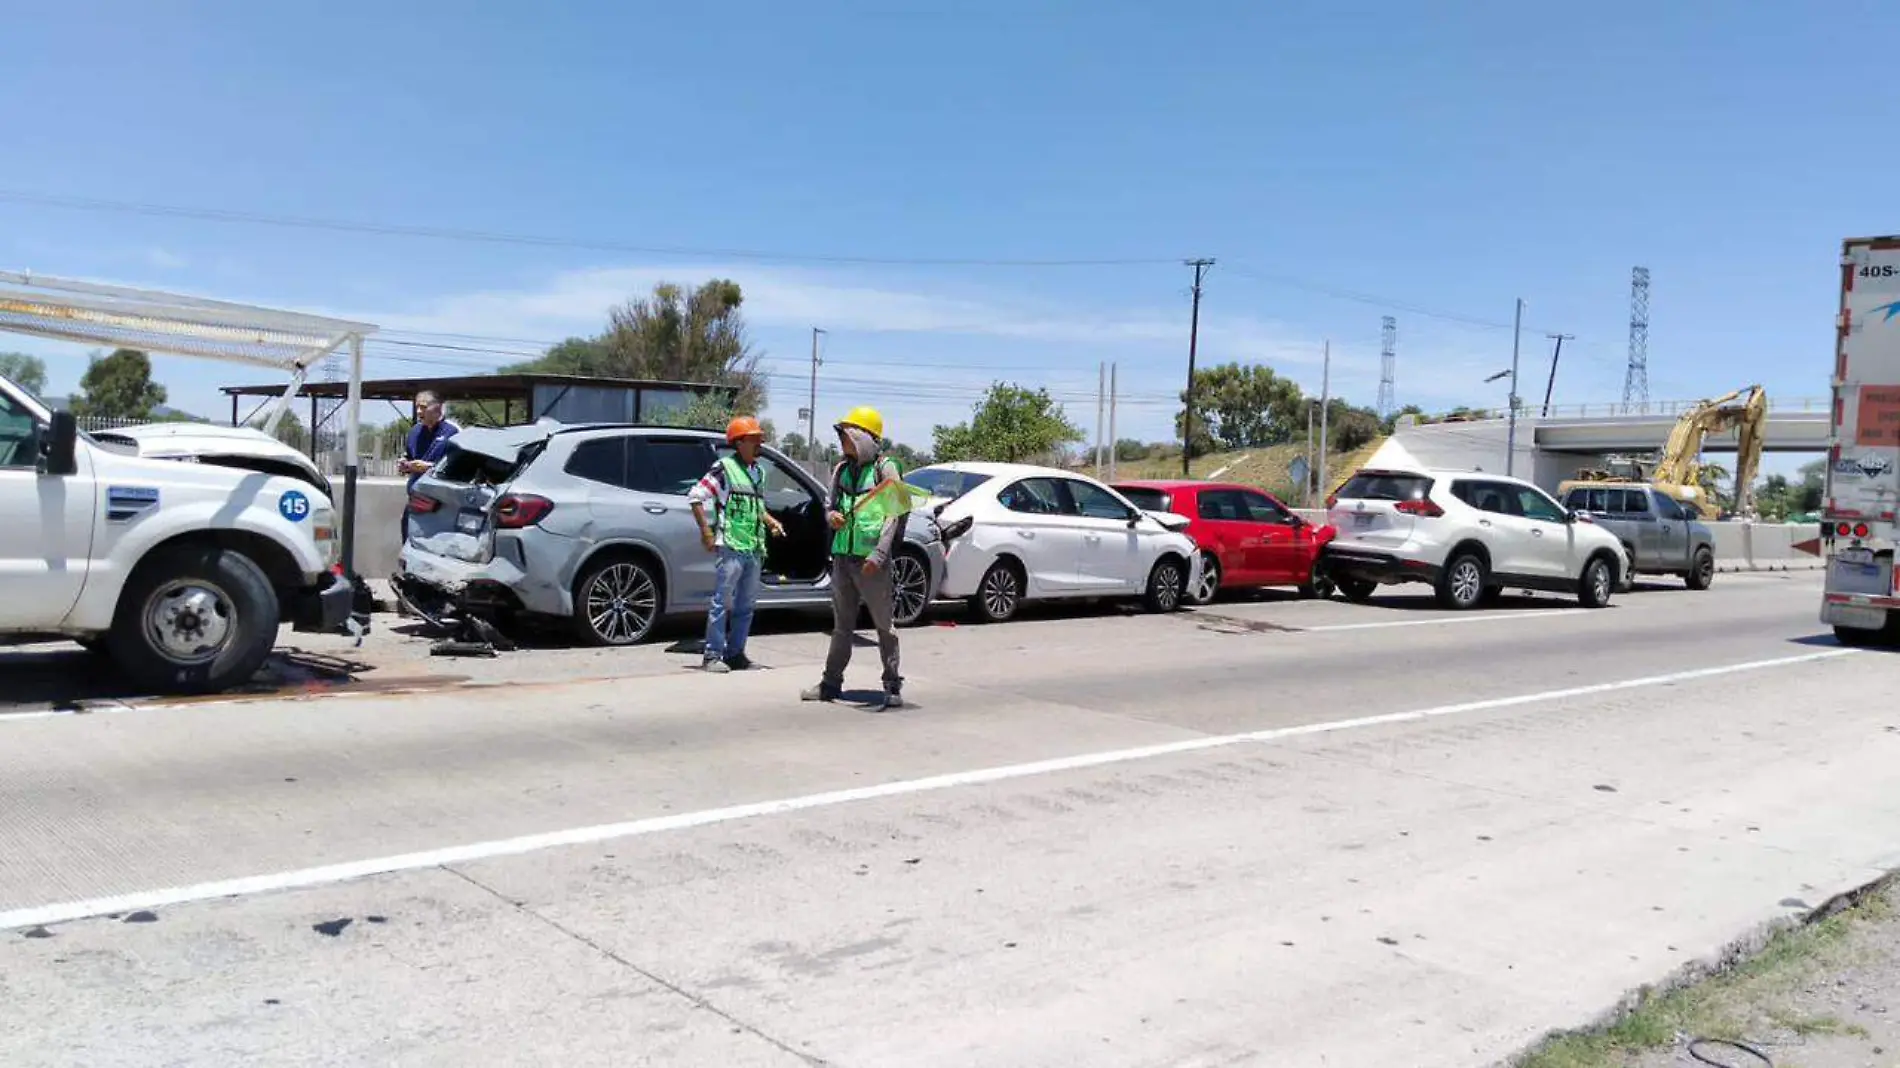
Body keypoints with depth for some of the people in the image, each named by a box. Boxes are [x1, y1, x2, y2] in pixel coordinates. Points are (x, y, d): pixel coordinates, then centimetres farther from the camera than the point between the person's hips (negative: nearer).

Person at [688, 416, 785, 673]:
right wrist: (706, 531, -12)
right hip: (731, 546, -8)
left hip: (755, 548, 8)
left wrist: (771, 522, 13)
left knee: (746, 604, 11)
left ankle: (735, 654, 20)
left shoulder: (758, 472, 19)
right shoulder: (725, 468, -5)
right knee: (722, 601, -5)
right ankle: (713, 655, 0)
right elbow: (695, 496, -8)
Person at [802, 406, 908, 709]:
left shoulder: (884, 468, -5)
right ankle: (831, 683, 21)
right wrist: (832, 516, -4)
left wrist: (879, 554, -19)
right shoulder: (841, 470, 14)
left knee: (884, 625, 2)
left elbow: (893, 514, -10)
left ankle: (893, 686, 9)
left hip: (871, 560, -6)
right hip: (842, 557, 6)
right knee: (842, 625, 14)